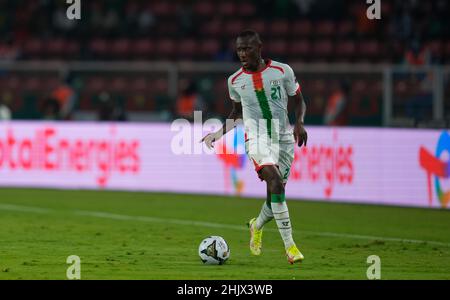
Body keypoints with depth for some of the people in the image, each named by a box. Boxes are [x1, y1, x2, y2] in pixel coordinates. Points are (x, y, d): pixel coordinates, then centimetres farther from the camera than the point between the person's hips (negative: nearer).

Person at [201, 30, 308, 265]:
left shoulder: (282, 71, -3)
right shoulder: (235, 81, 3)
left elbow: (298, 101, 7)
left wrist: (299, 123, -10)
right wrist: (219, 133, 8)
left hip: (284, 138, 1)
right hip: (257, 138, -1)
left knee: (275, 196, 3)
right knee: (276, 182, -26)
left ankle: (257, 225, 40)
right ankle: (289, 245, -26)